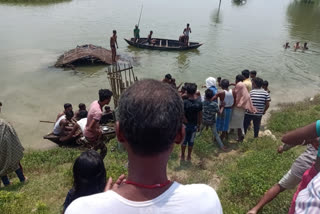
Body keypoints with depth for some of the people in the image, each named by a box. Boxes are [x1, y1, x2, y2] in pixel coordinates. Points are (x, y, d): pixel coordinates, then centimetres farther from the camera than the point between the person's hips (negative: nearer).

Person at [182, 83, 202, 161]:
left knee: (184, 141, 16)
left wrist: (186, 122, -6)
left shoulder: (184, 102, -21)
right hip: (194, 125, 2)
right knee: (191, 141, 16)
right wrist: (199, 125, 8)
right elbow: (200, 115, -4)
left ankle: (182, 156, 30)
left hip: (185, 125, -2)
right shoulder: (199, 102, -12)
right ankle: (189, 157, 29)